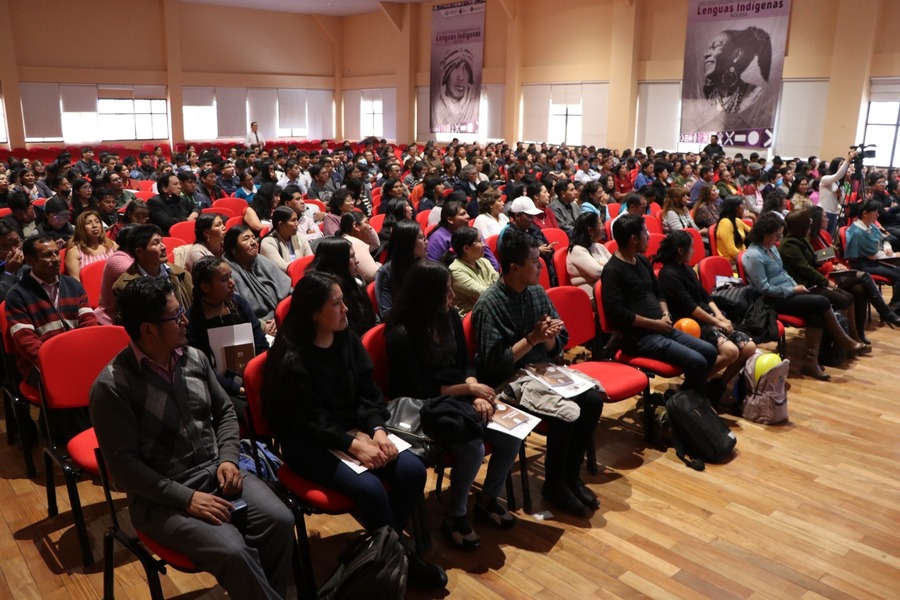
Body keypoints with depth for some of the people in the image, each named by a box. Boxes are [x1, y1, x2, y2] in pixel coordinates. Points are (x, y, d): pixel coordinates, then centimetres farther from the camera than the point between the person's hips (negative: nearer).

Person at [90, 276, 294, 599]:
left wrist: (228, 458, -3)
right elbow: (123, 465, -14)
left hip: (215, 472, 5)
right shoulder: (112, 386, -14)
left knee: (279, 520, -19)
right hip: (161, 497, -5)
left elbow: (225, 411, 15)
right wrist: (186, 498, -19)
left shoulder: (195, 358, 4)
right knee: (232, 551, -28)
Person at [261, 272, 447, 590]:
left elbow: (369, 393, 2)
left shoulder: (348, 340, 1)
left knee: (413, 470, -14)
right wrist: (353, 445, -27)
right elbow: (312, 422, -19)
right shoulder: (291, 360, -17)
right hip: (308, 443, -6)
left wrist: (377, 430, -15)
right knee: (369, 488, -29)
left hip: (355, 431, 6)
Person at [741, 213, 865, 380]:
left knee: (816, 315, -17)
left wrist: (796, 285, 4)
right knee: (822, 302, -15)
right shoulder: (753, 255, -18)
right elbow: (764, 288, -19)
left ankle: (811, 361, -14)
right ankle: (845, 342, 5)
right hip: (773, 300, -8)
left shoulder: (772, 247, 9)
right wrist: (792, 290, -13)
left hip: (787, 292, 8)